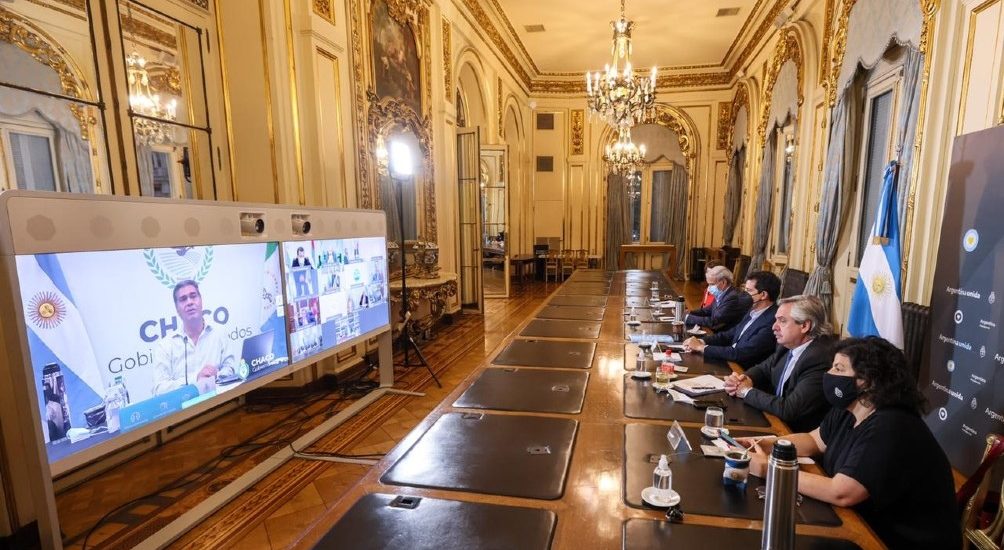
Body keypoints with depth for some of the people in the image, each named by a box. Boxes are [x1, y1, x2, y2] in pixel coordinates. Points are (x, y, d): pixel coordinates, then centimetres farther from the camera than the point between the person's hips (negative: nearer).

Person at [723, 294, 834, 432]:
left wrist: (748, 391, -15)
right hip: (773, 420, 6)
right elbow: (763, 369, 12)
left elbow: (788, 410, -28)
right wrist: (744, 380, -9)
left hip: (797, 434, -6)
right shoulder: (789, 345, -2)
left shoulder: (820, 360, -26)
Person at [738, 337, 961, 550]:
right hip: (868, 525, 8)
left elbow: (840, 493, -33)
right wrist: (764, 444, -6)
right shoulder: (847, 412, 0)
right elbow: (813, 440, 12)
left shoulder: (889, 430, -29)